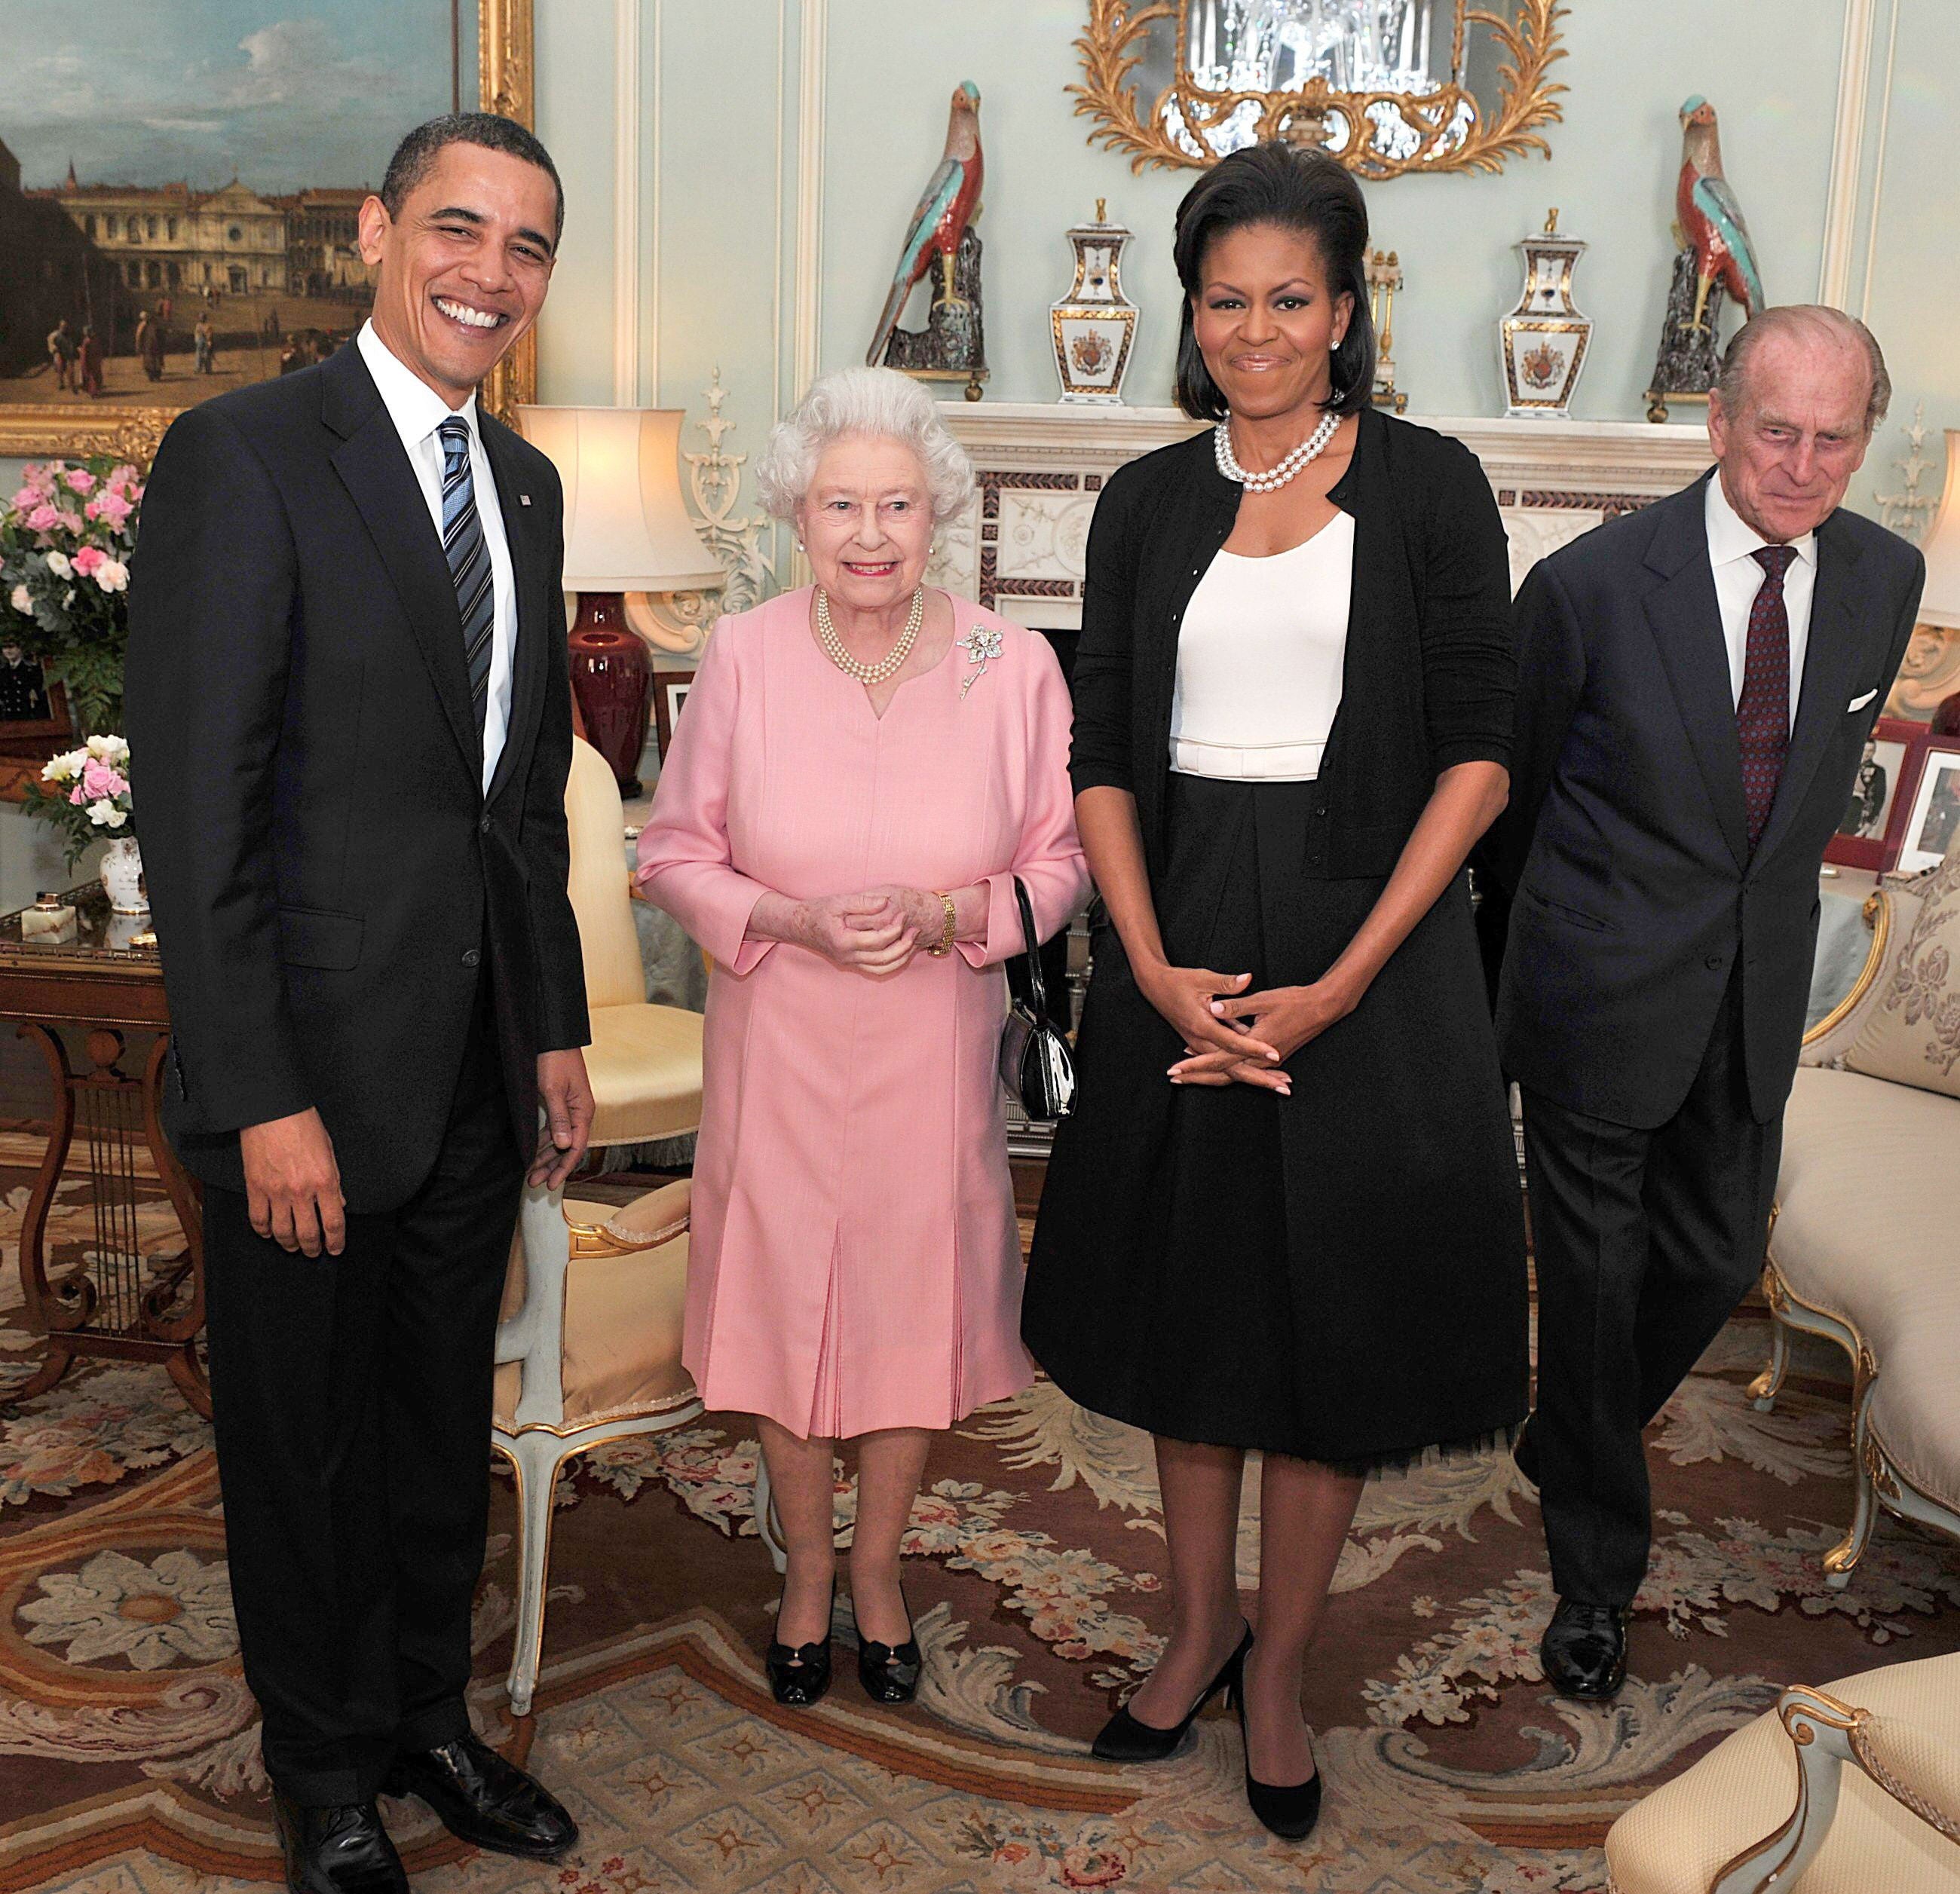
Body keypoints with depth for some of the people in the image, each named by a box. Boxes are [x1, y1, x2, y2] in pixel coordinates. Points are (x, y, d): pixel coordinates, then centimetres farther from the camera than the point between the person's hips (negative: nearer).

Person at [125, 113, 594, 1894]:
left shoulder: (523, 482, 10)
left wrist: (558, 1028, 12)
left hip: (478, 1063, 6)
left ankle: (430, 1715, 40)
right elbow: (196, 810, -17)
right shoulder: (241, 455, -13)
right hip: (313, 1062, -6)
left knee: (444, 1418, 19)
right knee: (302, 1435, 12)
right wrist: (266, 1100, -20)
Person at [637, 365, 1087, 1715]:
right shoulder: (744, 658, -8)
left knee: (916, 1296, 12)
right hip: (779, 1045, 0)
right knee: (783, 1295, 12)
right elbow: (676, 854, -1)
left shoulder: (1015, 666, -8)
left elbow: (1061, 861, -1)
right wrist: (792, 921, -18)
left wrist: (945, 917, -19)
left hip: (935, 1046, 0)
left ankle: (881, 1563, 38)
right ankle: (808, 1563, 37)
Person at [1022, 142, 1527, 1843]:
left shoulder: (1427, 486, -3)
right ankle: (1199, 1625, 33)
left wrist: (1342, 985, -15)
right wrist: (1155, 970, -10)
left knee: (1332, 1315, 6)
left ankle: (1281, 1669, 26)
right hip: (1180, 951, 3)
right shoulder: (1148, 504, 6)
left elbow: (1477, 756, -7)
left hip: (1368, 947, -3)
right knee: (1189, 1298, 13)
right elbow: (1104, 755, 3)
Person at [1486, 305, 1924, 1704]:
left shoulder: (1885, 579, -2)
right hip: (1603, 996, -4)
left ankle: (1567, 1442, 43)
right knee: (1597, 1280, 6)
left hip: (1756, 999, 5)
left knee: (1719, 1261, 15)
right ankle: (1599, 1565, 26)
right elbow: (1516, 789, -2)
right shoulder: (1594, 584, -17)